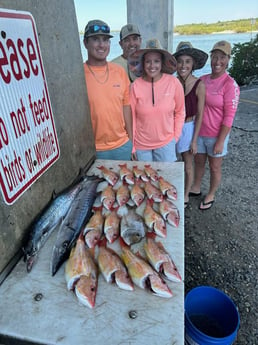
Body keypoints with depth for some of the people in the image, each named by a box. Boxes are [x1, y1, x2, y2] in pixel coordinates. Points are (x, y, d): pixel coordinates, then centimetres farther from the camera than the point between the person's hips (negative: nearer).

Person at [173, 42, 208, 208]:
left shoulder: (199, 85, -13)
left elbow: (199, 115, -9)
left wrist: (194, 140, -8)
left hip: (188, 128, -2)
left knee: (187, 164, 12)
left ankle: (186, 196, 33)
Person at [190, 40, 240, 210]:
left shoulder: (230, 85, -15)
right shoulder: (203, 80, 0)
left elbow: (229, 117, -16)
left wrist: (220, 141, -17)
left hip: (216, 135, -5)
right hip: (199, 132, 5)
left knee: (215, 167, 13)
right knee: (199, 162, 20)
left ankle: (211, 195, 34)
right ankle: (196, 188, 42)